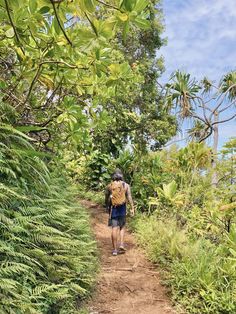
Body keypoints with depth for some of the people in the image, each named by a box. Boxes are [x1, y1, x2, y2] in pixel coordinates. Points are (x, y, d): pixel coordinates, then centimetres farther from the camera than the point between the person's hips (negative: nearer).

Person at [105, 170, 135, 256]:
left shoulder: (109, 186, 3)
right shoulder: (126, 185, 2)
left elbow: (106, 199, 9)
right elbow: (129, 197, -3)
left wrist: (107, 208, 24)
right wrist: (132, 208, 0)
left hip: (113, 208, 0)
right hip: (122, 208, 0)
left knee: (114, 228, 1)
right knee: (122, 227, 16)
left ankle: (115, 249, 4)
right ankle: (121, 245, 3)